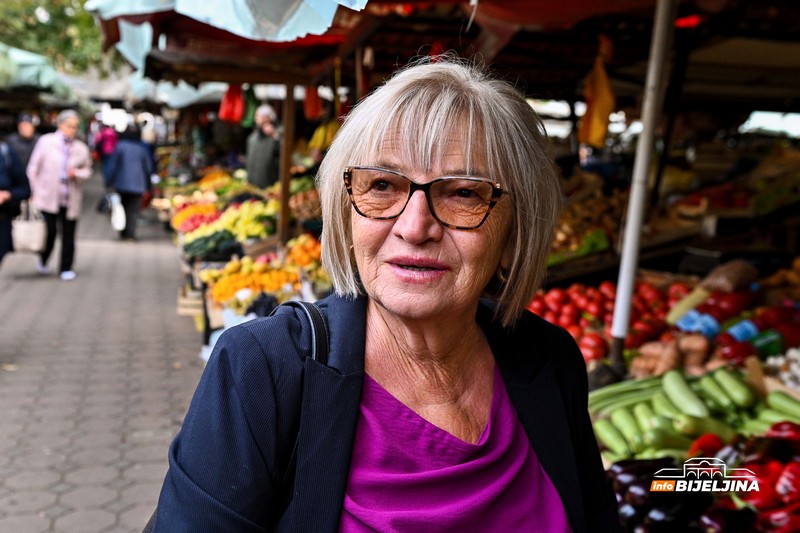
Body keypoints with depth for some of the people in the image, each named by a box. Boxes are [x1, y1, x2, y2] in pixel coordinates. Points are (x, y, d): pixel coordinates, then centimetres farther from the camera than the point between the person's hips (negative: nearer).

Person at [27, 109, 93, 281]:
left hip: (70, 200, 2)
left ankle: (66, 268, 17)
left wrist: (77, 174, -9)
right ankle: (43, 260, 23)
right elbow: (33, 168, 4)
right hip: (48, 197, -2)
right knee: (50, 232, -5)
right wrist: (33, 192, 1)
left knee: (68, 236, 4)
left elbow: (87, 171, 14)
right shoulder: (46, 141, 1)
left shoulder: (81, 148, 4)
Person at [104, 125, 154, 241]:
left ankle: (123, 232, 18)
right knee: (133, 210, 0)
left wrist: (108, 182, 4)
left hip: (121, 184, 0)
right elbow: (149, 167, 8)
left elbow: (112, 165, -3)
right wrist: (148, 185, 16)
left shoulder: (120, 146, -4)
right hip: (138, 185, 0)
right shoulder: (143, 148, 1)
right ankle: (130, 234, -9)